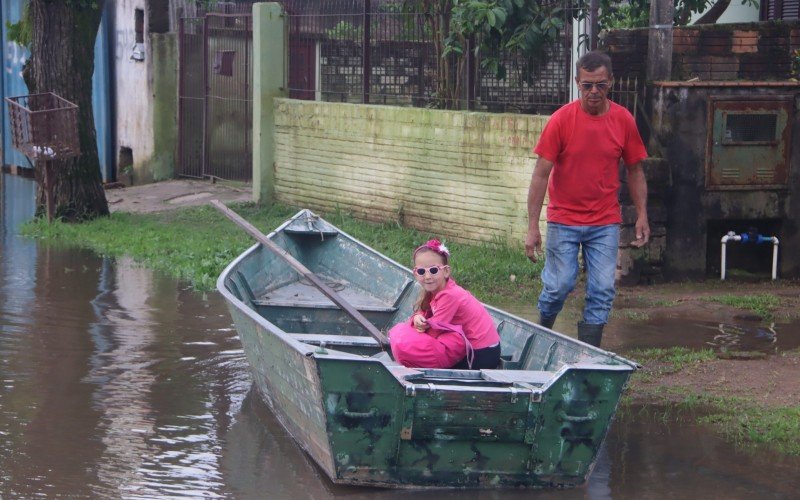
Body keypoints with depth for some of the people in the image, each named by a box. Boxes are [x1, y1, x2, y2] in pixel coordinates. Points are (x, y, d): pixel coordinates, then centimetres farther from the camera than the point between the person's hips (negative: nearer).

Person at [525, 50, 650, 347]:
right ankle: (542, 331, 27)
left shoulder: (623, 120, -2)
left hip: (605, 223, 2)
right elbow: (541, 174, -10)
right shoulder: (561, 120, -10)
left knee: (602, 291, -1)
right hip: (564, 220, -2)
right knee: (559, 285, -1)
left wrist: (642, 216, 3)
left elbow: (635, 170, 10)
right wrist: (533, 227, -13)